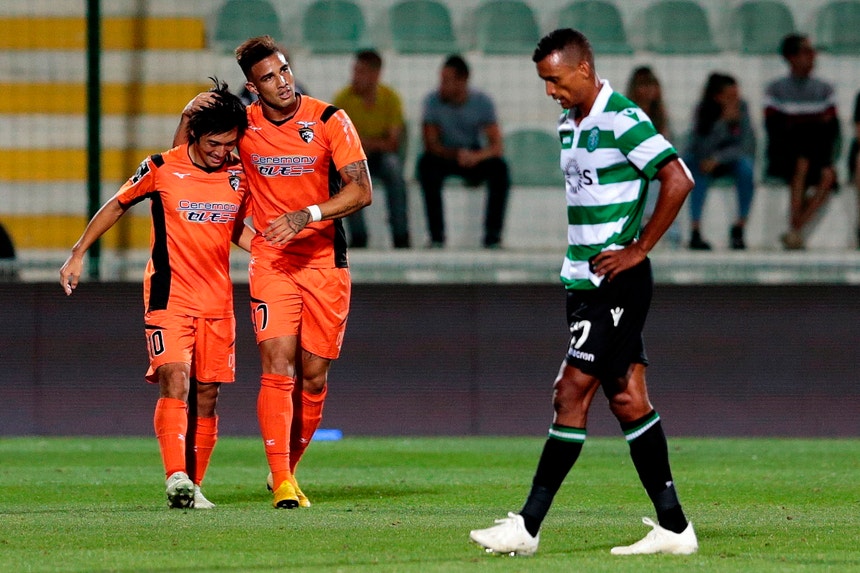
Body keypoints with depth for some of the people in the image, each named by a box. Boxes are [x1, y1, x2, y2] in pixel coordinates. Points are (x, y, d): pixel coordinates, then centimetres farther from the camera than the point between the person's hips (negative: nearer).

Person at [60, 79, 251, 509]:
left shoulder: (239, 175, 4)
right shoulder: (162, 169, -7)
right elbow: (117, 205, 8)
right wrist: (78, 254, 8)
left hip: (217, 303, 4)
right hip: (169, 296, -4)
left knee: (206, 395, 3)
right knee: (175, 383, -20)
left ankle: (193, 485, 10)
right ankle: (176, 477, -28)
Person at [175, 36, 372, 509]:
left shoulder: (329, 120, -6)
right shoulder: (242, 125, -1)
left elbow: (361, 190, -11)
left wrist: (306, 216, -24)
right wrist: (189, 115, -8)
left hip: (325, 260, 0)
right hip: (271, 262, 0)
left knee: (314, 376, 4)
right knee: (278, 366, -16)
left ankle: (286, 470, 23)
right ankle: (282, 483, -18)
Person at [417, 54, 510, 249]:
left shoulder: (482, 102, -11)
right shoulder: (433, 101, -11)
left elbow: (497, 146, -16)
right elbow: (430, 144, -14)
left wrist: (477, 156, -38)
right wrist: (456, 154, -34)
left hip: (475, 157, 0)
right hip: (445, 156, 0)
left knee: (499, 167, -30)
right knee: (427, 163, -33)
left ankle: (492, 235, -23)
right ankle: (437, 235, -30)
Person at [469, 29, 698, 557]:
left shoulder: (622, 119, -14)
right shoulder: (569, 124, 14)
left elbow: (679, 179, -21)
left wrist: (639, 249, -17)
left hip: (617, 280, -9)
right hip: (583, 278, 9)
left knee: (572, 392, -9)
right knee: (627, 397, 7)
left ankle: (528, 527, -8)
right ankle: (673, 527, 9)